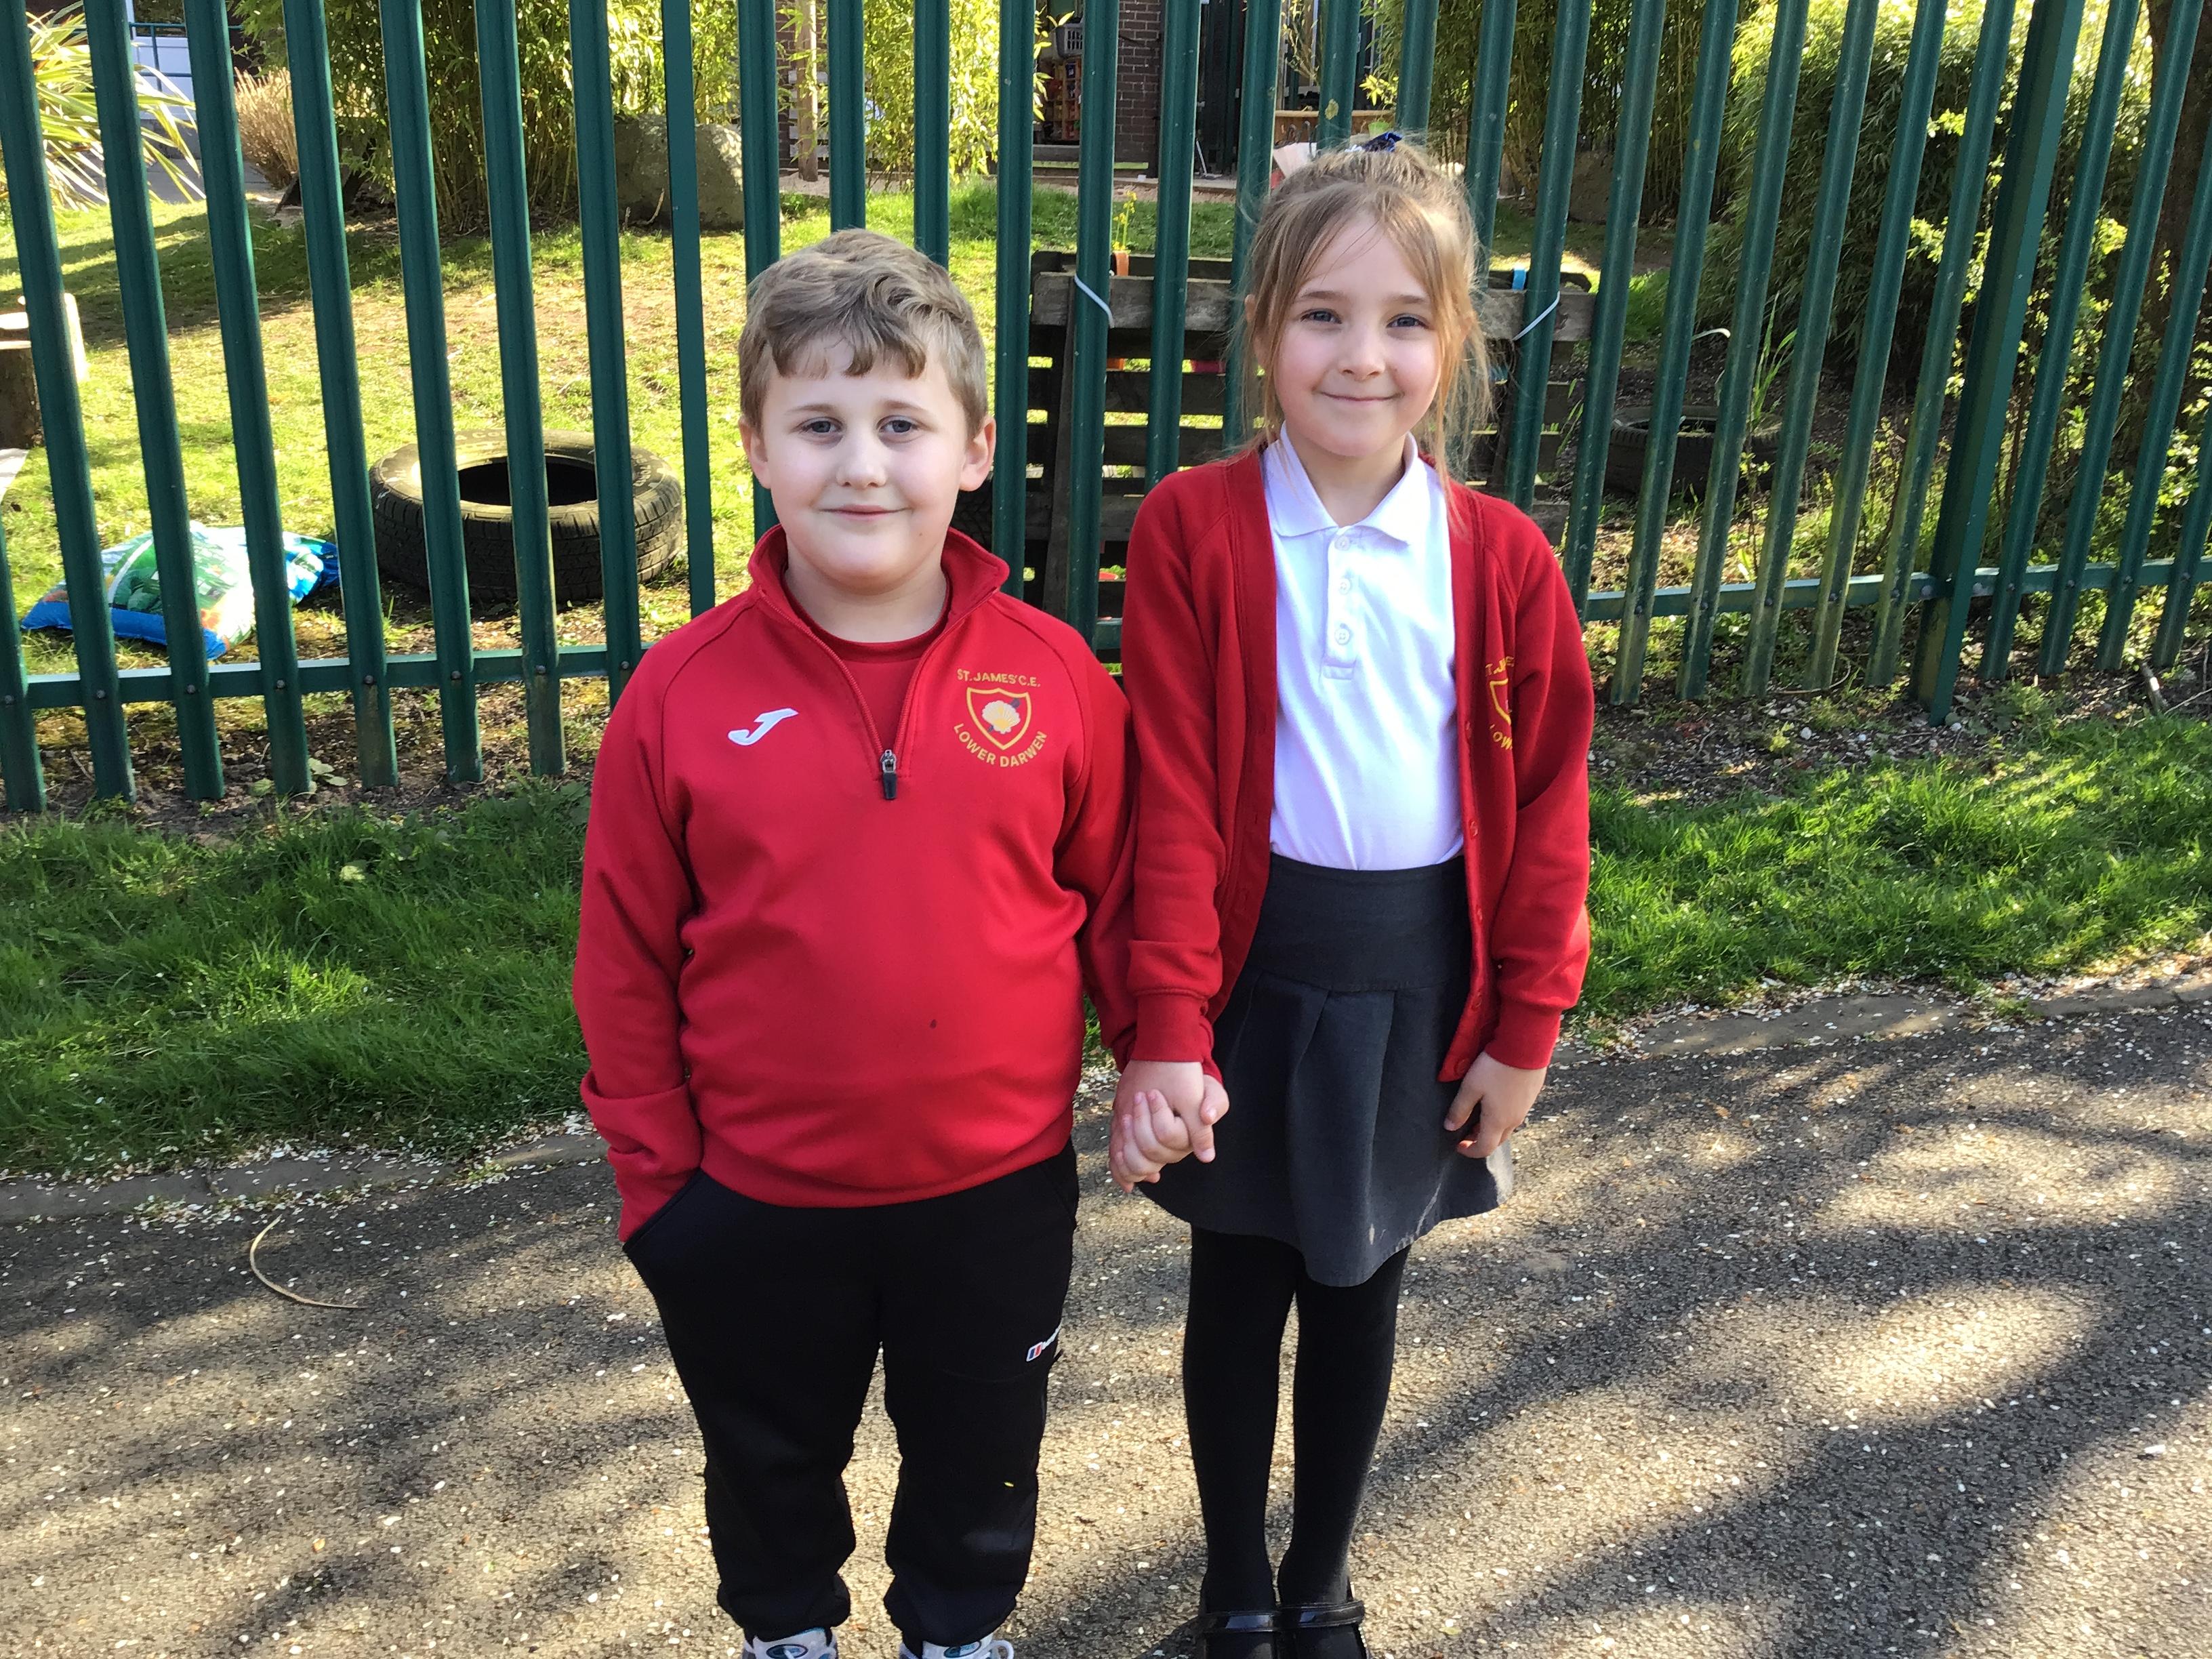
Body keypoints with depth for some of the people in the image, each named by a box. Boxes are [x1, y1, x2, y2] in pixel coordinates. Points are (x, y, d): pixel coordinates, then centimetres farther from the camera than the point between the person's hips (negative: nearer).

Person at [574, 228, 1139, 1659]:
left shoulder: (1054, 674, -12)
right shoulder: (683, 694, -13)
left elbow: (1118, 899, 0)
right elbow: (627, 963, -6)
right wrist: (657, 1177, -3)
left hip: (1000, 1188, 0)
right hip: (759, 1204, 0)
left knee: (980, 1465, 24)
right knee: (773, 1469, 26)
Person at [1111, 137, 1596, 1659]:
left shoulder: (1502, 558, -5)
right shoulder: (1191, 530, -11)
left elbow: (1547, 804, 0)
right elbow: (1171, 797, -12)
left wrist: (1523, 1027, 0)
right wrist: (1170, 1025, -14)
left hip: (1422, 978, 2)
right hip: (1255, 964, -2)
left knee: (1360, 1294, 18)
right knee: (1240, 1291, 15)